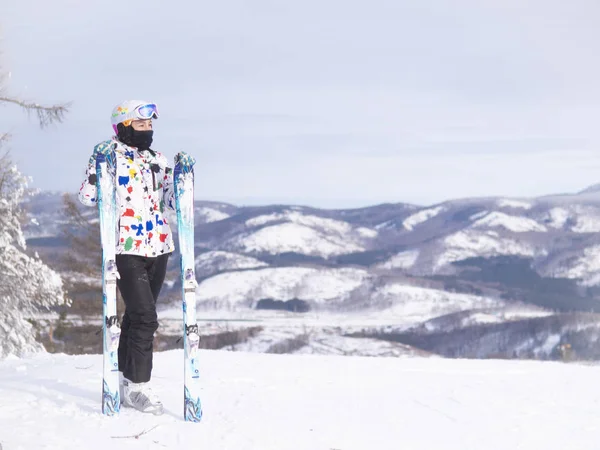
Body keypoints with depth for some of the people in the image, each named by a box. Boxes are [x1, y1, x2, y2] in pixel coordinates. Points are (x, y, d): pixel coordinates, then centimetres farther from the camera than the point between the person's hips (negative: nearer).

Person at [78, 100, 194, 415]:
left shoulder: (158, 161, 13)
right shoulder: (111, 156, -5)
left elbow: (173, 202, 13)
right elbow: (87, 198, -11)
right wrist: (96, 165, -22)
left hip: (158, 248, 6)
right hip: (127, 248, -6)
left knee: (136, 316, 13)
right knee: (145, 318, -13)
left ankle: (126, 380, 21)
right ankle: (137, 385, -6)